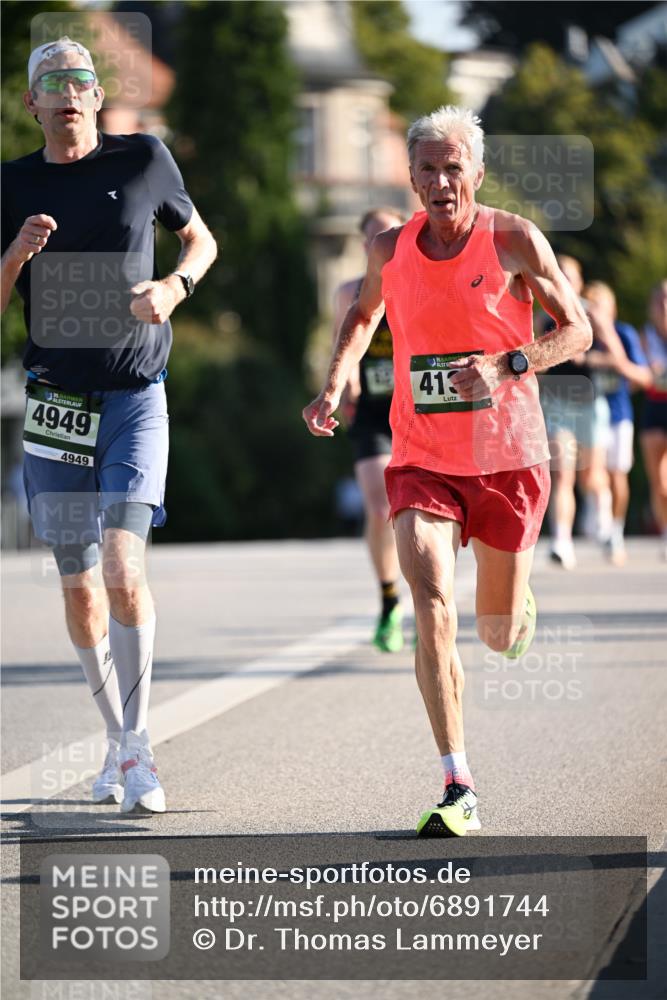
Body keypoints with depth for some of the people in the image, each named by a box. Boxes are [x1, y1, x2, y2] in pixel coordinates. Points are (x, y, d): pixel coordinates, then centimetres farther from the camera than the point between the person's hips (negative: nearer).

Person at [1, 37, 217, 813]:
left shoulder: (144, 160, 1)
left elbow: (200, 239, 16)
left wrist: (174, 286, -5)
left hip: (135, 398, -2)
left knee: (123, 568, -18)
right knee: (80, 587, 5)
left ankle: (138, 747, -10)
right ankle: (118, 741, 22)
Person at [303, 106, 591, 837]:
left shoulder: (515, 242, -9)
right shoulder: (390, 251, 0)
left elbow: (577, 330, -5)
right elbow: (364, 314, 21)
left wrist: (506, 365, -22)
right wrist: (333, 388, 6)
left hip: (507, 460, -1)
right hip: (423, 465, 1)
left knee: (500, 636, 11)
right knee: (432, 611, -19)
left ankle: (516, 603, 53)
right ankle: (458, 792, -18)